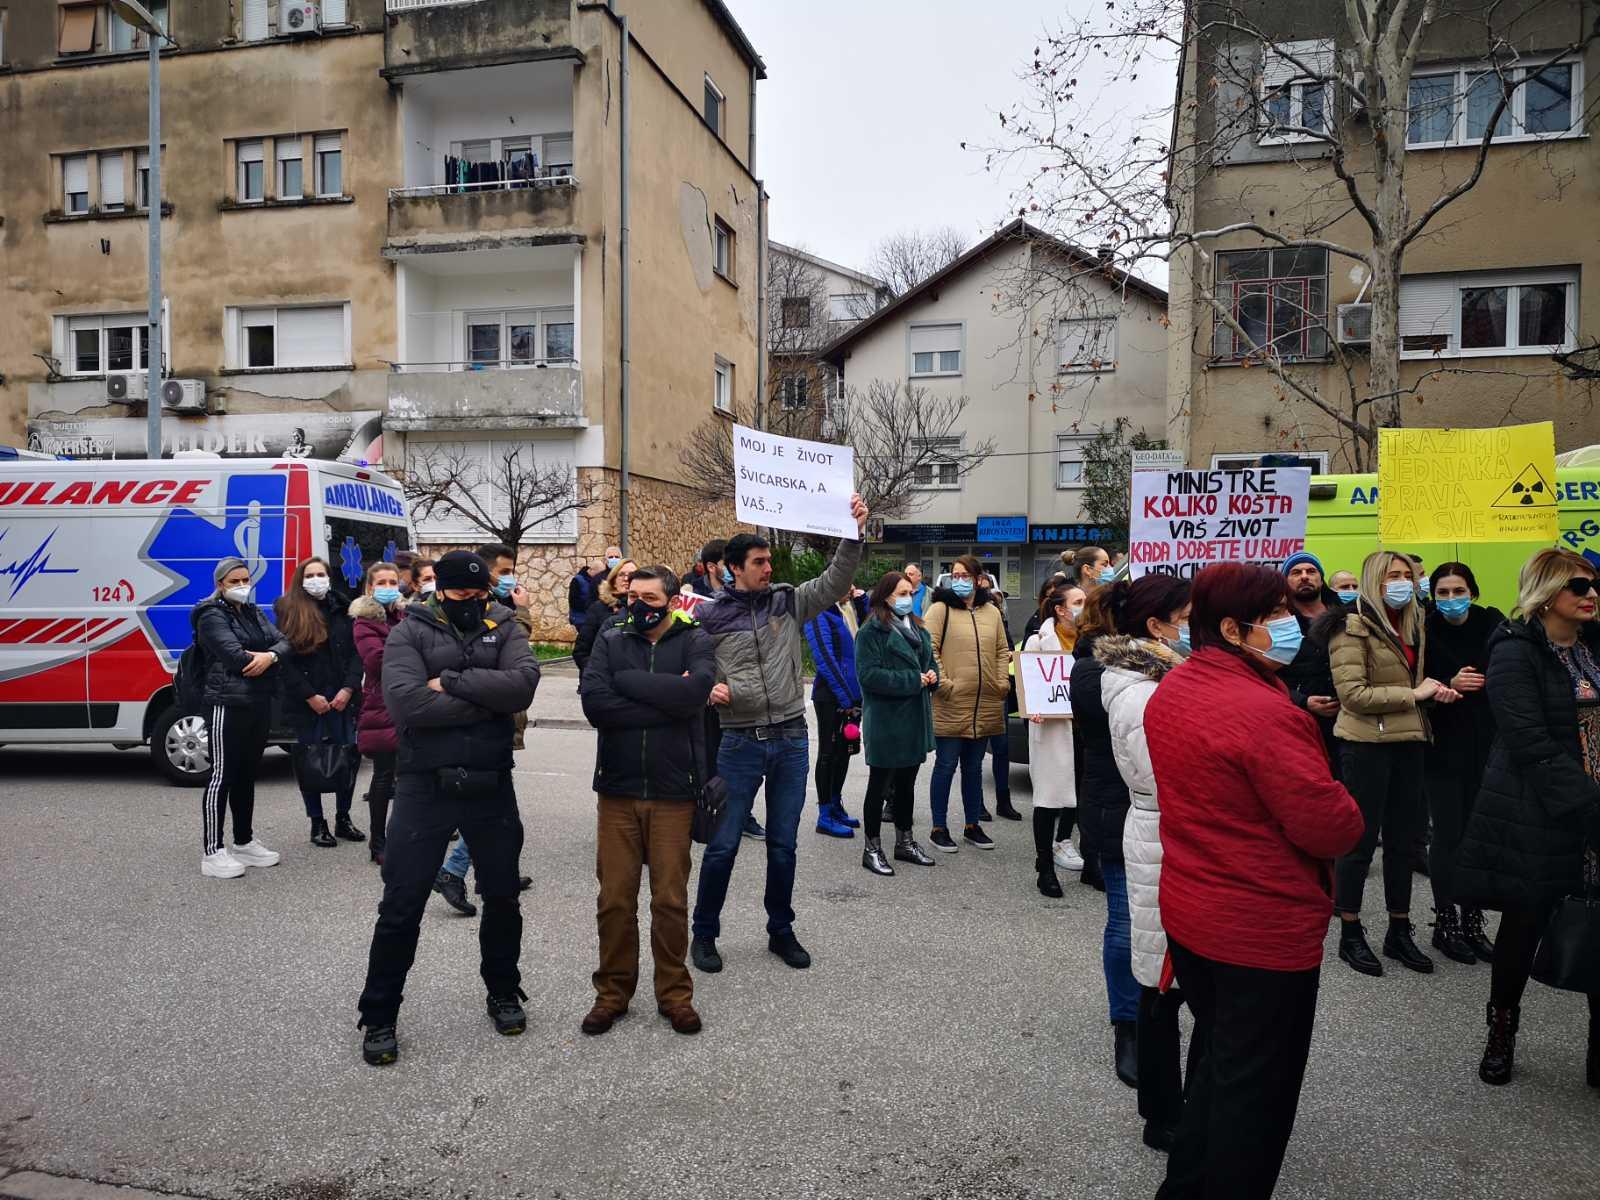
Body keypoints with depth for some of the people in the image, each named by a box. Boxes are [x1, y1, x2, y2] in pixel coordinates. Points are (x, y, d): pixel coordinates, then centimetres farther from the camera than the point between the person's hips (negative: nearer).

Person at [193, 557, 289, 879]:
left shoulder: (254, 613, 17)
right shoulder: (212, 616, -6)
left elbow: (284, 642, 6)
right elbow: (235, 656, -19)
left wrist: (270, 656, -15)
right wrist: (268, 657, -4)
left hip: (259, 704, 7)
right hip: (228, 704, -7)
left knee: (246, 775, 15)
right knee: (222, 775, -5)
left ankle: (244, 843, 25)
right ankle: (212, 854, -1)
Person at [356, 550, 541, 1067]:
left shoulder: (504, 629, 4)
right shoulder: (410, 632, -3)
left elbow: (523, 684, -16)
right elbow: (406, 701, -20)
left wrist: (453, 683, -19)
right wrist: (485, 698, -17)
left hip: (491, 785, 3)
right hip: (425, 787, -2)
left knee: (502, 898, 15)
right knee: (401, 906, 4)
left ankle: (503, 993, 37)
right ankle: (379, 1017, 22)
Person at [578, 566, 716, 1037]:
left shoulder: (694, 640, -1)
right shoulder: (610, 640, 3)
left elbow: (695, 691, -22)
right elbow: (594, 702, -13)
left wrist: (628, 681, -14)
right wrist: (665, 702, -16)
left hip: (672, 791, -1)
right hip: (617, 790, 2)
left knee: (671, 899, 7)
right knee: (614, 898, 8)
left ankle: (674, 992, 24)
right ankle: (613, 992, 26)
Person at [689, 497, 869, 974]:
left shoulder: (788, 601, 4)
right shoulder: (710, 616, -1)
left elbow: (835, 581, -5)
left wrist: (854, 533, -17)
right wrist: (710, 690, -15)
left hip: (791, 739, 2)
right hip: (741, 742, -2)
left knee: (783, 843, 12)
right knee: (723, 843, 3)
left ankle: (781, 931, 28)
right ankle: (704, 933, 21)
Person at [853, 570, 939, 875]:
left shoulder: (917, 627, 13)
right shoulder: (872, 630, -12)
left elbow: (930, 661, 22)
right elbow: (868, 674, -21)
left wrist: (932, 675, -2)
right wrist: (913, 680, -20)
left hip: (915, 719, 8)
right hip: (885, 721, -8)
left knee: (907, 782, 16)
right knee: (880, 784, 2)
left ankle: (905, 842, 29)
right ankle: (872, 849, 13)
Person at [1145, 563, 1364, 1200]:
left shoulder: (1169, 691, 1)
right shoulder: (1266, 713, -27)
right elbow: (1330, 828, -22)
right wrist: (1347, 811, -3)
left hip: (1187, 913, 9)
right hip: (1264, 930, -8)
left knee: (1214, 1058, 26)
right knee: (1256, 1087, 11)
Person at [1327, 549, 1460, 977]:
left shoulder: (1411, 625, 14)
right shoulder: (1353, 627, -11)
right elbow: (1352, 693, -18)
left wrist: (1436, 689, 5)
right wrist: (1414, 694, -16)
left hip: (1408, 742, 8)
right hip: (1367, 744, -8)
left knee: (1402, 839, 13)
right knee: (1361, 840, 1)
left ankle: (1399, 932, 25)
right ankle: (1351, 934, 13)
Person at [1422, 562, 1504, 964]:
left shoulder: (1492, 625, 1)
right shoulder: (1425, 632, -5)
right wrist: (1449, 685, -22)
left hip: (1487, 748, 3)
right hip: (1444, 749, -3)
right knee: (1448, 836, 1)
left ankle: (1473, 922, 21)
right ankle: (1445, 923, 15)